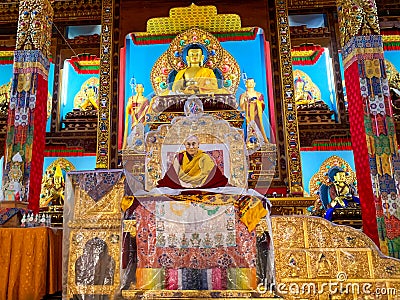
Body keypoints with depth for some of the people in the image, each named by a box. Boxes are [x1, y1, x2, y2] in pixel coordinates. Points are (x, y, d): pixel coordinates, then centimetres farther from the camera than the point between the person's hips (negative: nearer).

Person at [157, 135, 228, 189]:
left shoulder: (204, 158, 3)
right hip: (181, 188, 2)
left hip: (201, 188, -1)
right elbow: (173, 175, 0)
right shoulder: (180, 157, 6)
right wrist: (182, 183, -19)